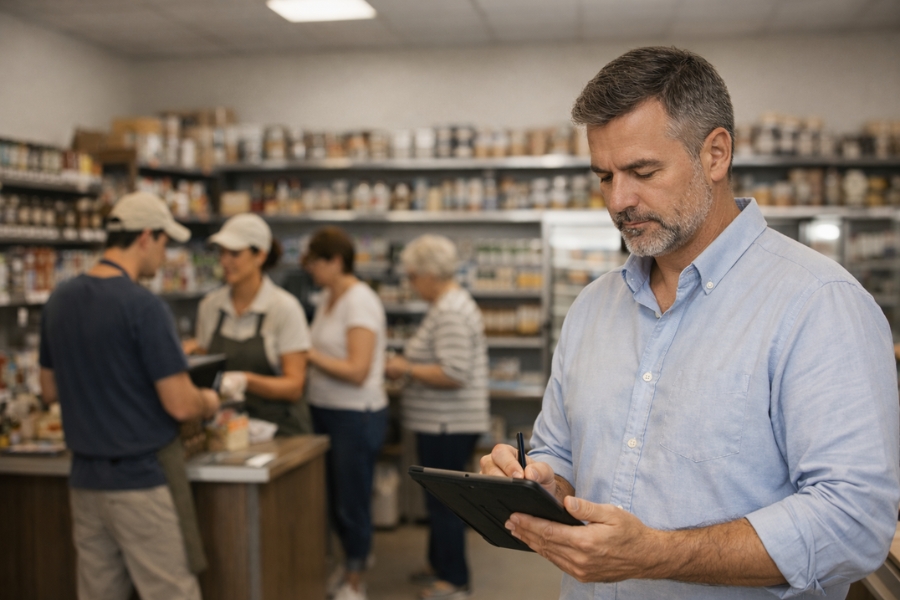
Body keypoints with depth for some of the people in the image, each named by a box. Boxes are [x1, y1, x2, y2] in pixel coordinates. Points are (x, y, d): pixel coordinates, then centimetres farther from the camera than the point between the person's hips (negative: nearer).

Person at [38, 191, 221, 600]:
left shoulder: (59, 301, 4)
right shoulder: (143, 306, -18)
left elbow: (50, 390, 15)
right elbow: (180, 406, -18)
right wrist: (209, 402, 2)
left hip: (85, 479, 7)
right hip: (142, 479, -7)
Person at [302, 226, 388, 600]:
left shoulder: (360, 302, -17)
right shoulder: (327, 298, 9)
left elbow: (357, 370, -22)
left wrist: (309, 354, -17)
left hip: (356, 416, -8)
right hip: (325, 411, 8)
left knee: (352, 501, 4)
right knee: (333, 496, 17)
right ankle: (353, 560, 38)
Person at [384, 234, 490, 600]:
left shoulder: (450, 313, -20)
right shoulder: (452, 303, 14)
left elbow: (454, 374, -26)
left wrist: (407, 369, -16)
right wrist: (409, 365, 13)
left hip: (447, 426, -11)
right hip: (446, 423, 11)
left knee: (443, 502, -1)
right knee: (440, 498, 19)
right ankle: (441, 565, 32)